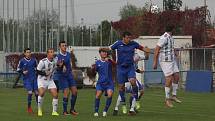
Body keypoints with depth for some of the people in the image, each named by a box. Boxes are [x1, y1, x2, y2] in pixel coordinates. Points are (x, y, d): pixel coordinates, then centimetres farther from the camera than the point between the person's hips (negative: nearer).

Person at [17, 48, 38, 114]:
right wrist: (23, 72, -13)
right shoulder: (22, 61, -3)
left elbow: (37, 68, 20)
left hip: (34, 78, 3)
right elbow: (18, 69, 4)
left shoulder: (33, 60, 5)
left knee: (37, 93, -1)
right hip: (27, 79, -3)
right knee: (30, 92, -16)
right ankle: (29, 108, -1)